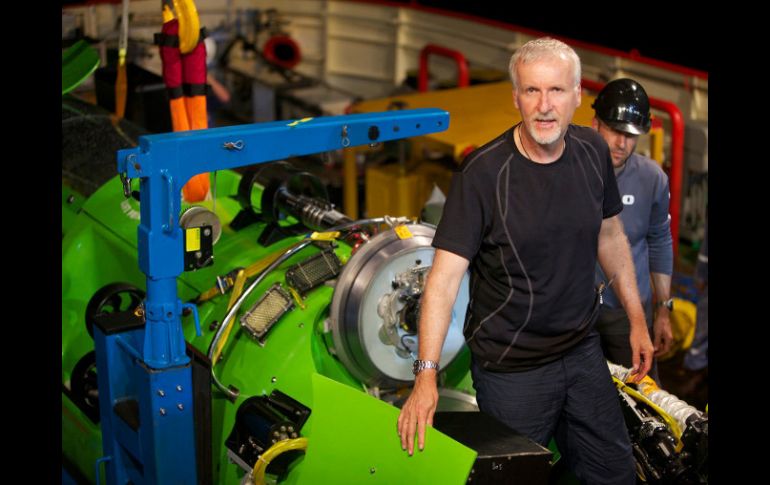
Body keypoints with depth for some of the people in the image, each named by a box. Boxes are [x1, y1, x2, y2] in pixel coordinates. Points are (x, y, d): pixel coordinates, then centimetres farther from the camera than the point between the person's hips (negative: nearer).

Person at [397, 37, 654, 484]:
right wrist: (427, 373, -31)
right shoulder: (483, 174, -21)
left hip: (584, 350, 5)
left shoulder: (593, 151, -4)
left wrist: (637, 318, 13)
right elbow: (445, 277, -24)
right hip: (511, 368, -5)